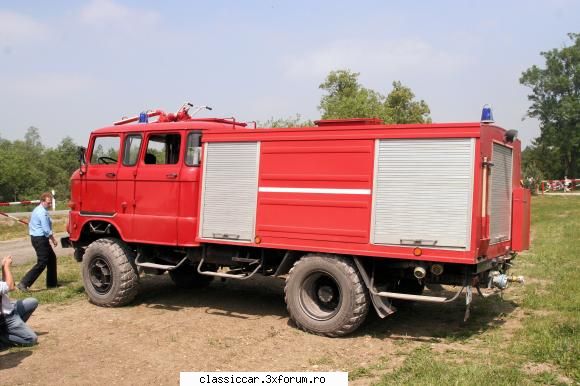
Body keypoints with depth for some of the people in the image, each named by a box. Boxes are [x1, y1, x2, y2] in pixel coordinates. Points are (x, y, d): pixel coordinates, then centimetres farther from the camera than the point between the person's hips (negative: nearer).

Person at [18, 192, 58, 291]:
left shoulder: (37, 210, 14)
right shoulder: (43, 212, -18)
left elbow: (31, 224, 21)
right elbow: (47, 230, -21)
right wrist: (53, 240, -8)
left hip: (36, 237, 11)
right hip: (40, 239, -11)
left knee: (52, 258, 17)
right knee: (42, 263, -9)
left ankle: (52, 283, 22)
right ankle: (24, 283, -10)